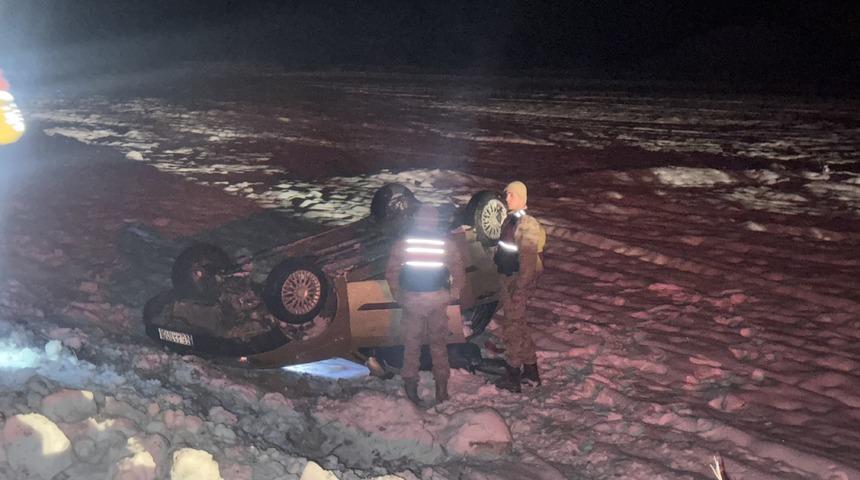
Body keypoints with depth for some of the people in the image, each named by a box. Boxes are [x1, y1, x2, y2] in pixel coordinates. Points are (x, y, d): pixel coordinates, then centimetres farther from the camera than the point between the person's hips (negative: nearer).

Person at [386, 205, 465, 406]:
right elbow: (458, 270, -4)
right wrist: (453, 293, 7)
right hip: (438, 299, 0)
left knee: (412, 343, 11)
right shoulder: (445, 242, -2)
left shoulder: (404, 241, -3)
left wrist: (397, 295, 5)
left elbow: (391, 272, -5)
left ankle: (410, 383, 7)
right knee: (438, 343, 12)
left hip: (411, 299, 0)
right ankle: (441, 387, 13)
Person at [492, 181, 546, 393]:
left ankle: (513, 377, 8)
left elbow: (528, 260, -22)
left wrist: (519, 289, -23)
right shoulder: (510, 220, 9)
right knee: (519, 324, 18)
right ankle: (531, 371, 30)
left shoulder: (526, 224, -20)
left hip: (518, 280, -10)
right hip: (508, 278, 10)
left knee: (511, 327, -2)